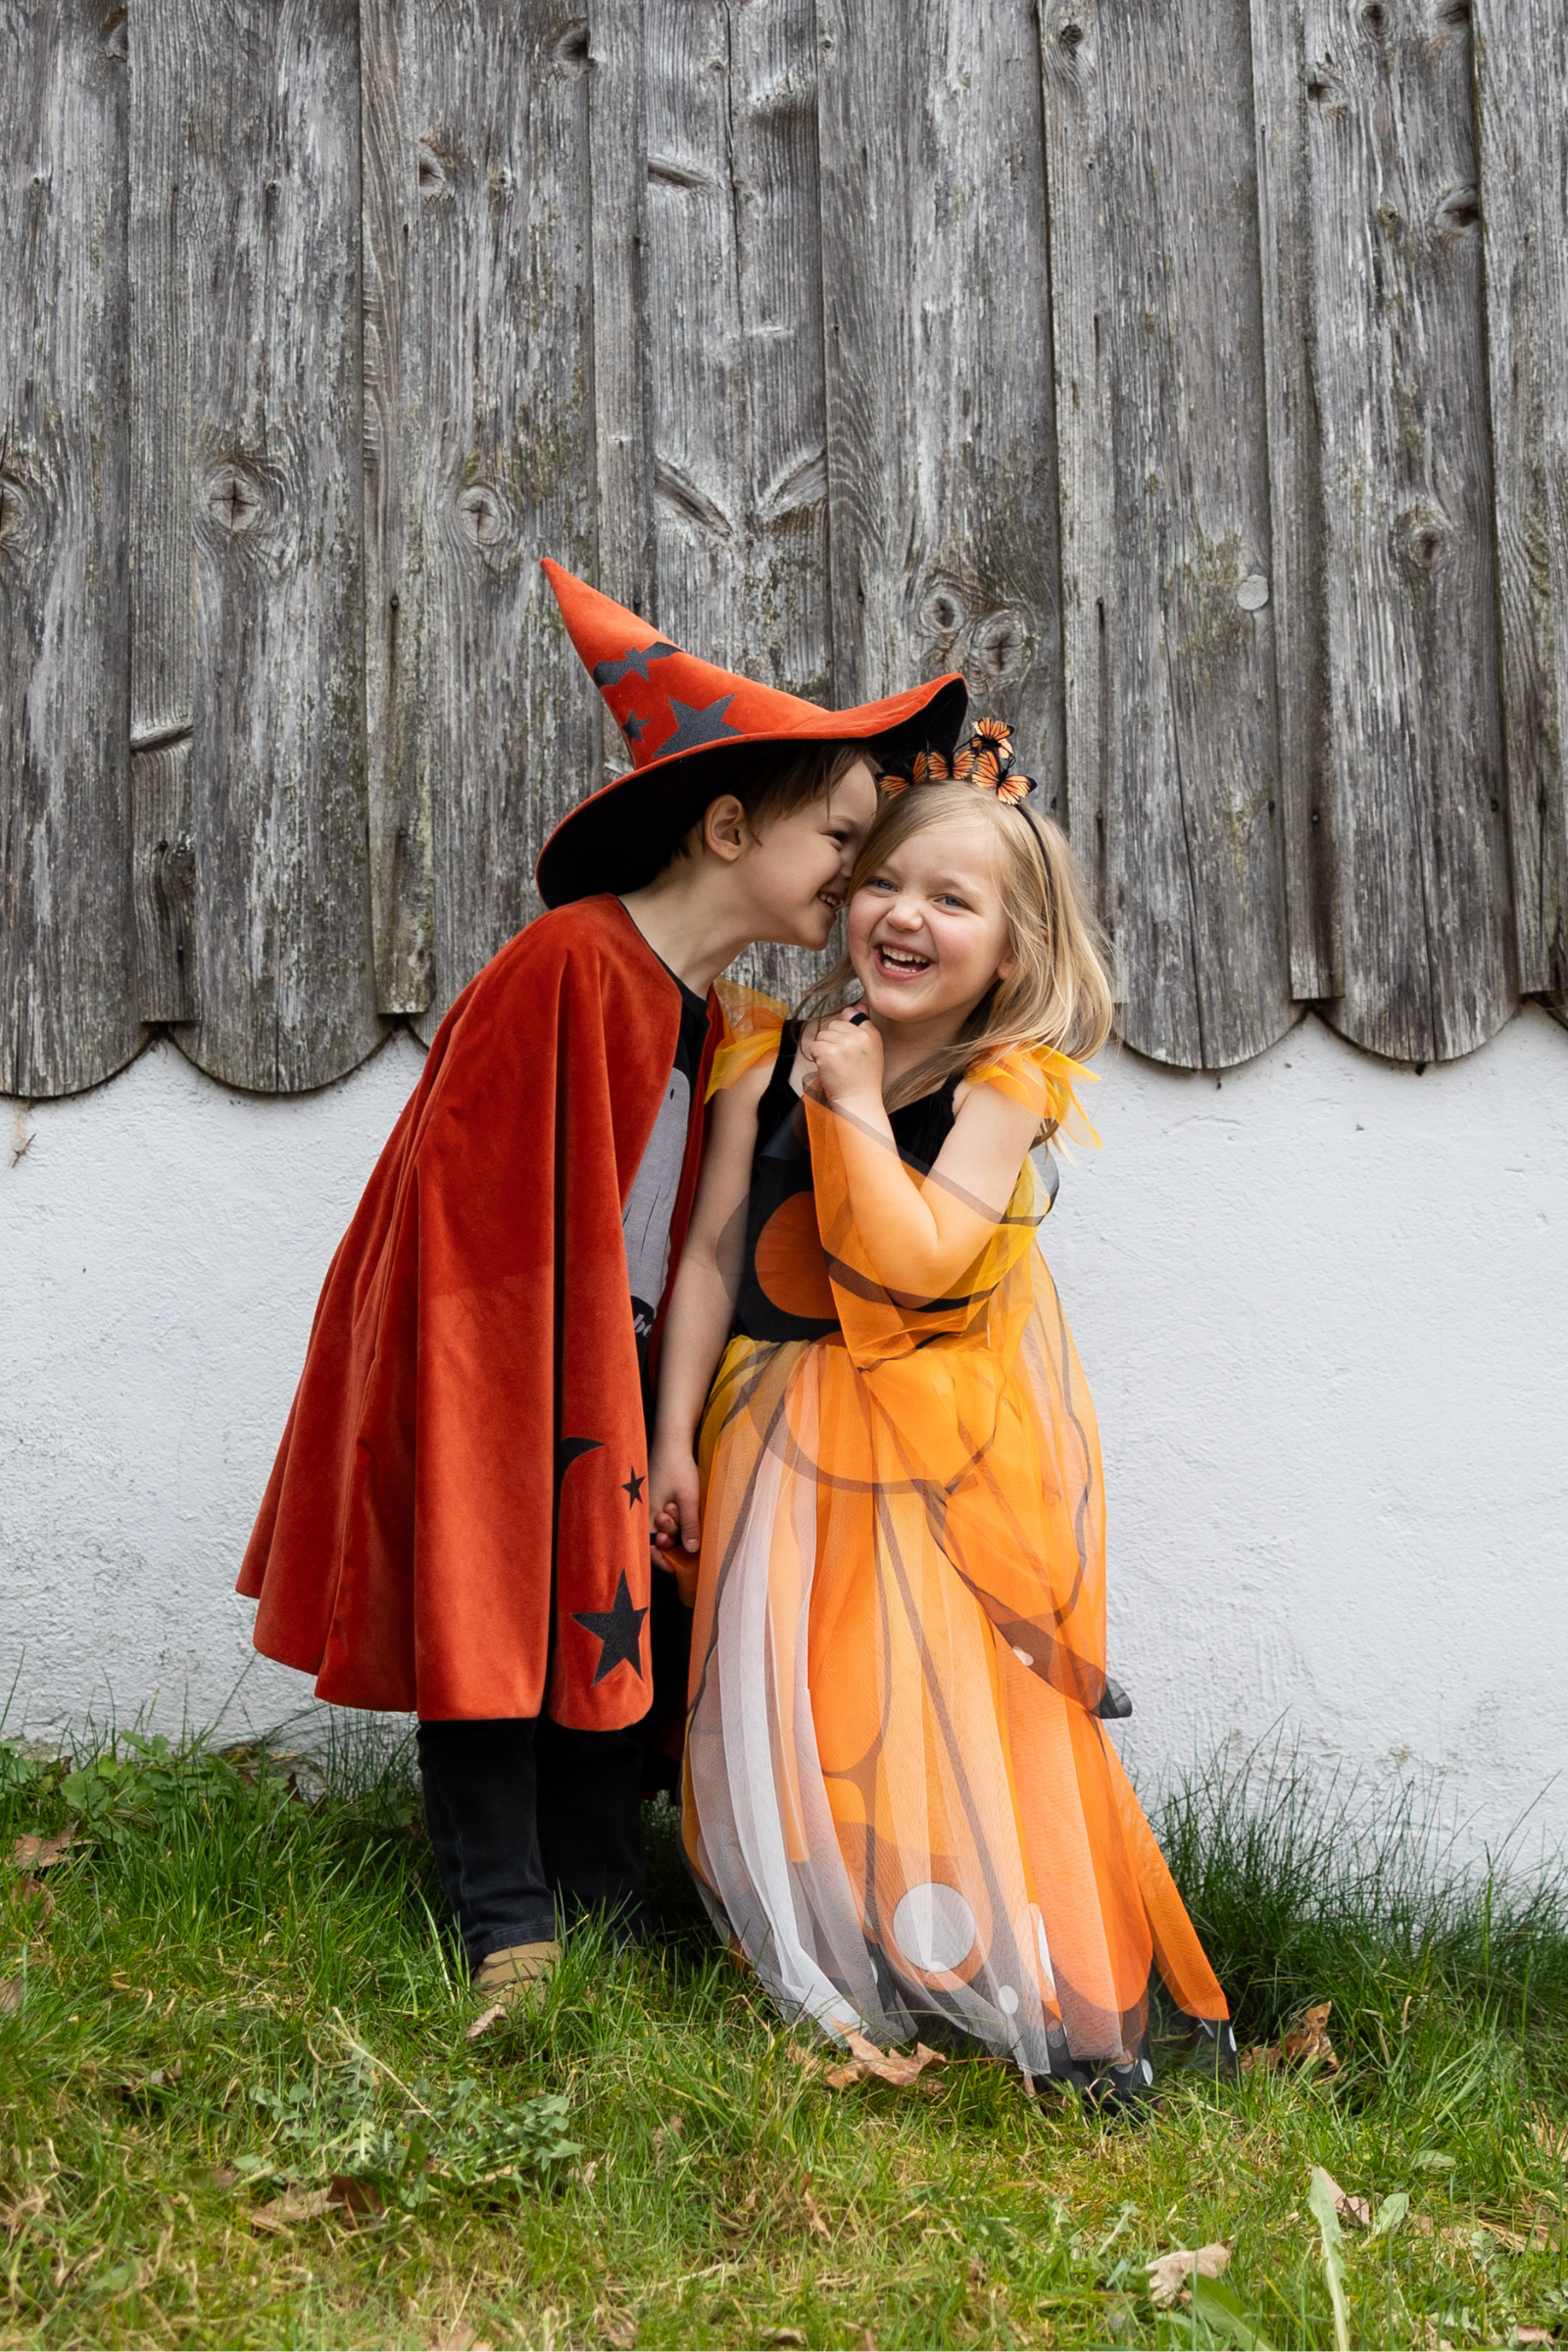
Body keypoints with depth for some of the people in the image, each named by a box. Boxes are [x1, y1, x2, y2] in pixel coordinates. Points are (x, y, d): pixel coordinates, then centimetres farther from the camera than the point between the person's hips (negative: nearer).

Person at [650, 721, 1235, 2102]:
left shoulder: (1007, 1087, -9)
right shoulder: (774, 1063, 1)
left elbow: (916, 1260, -22)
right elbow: (713, 1255, 3)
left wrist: (855, 1103, -17)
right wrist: (676, 1436, 1)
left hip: (941, 1441, -3)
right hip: (787, 1438, 3)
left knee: (956, 1703, -3)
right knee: (792, 1704, 5)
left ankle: (1045, 1994, 11)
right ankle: (829, 1976, 20)